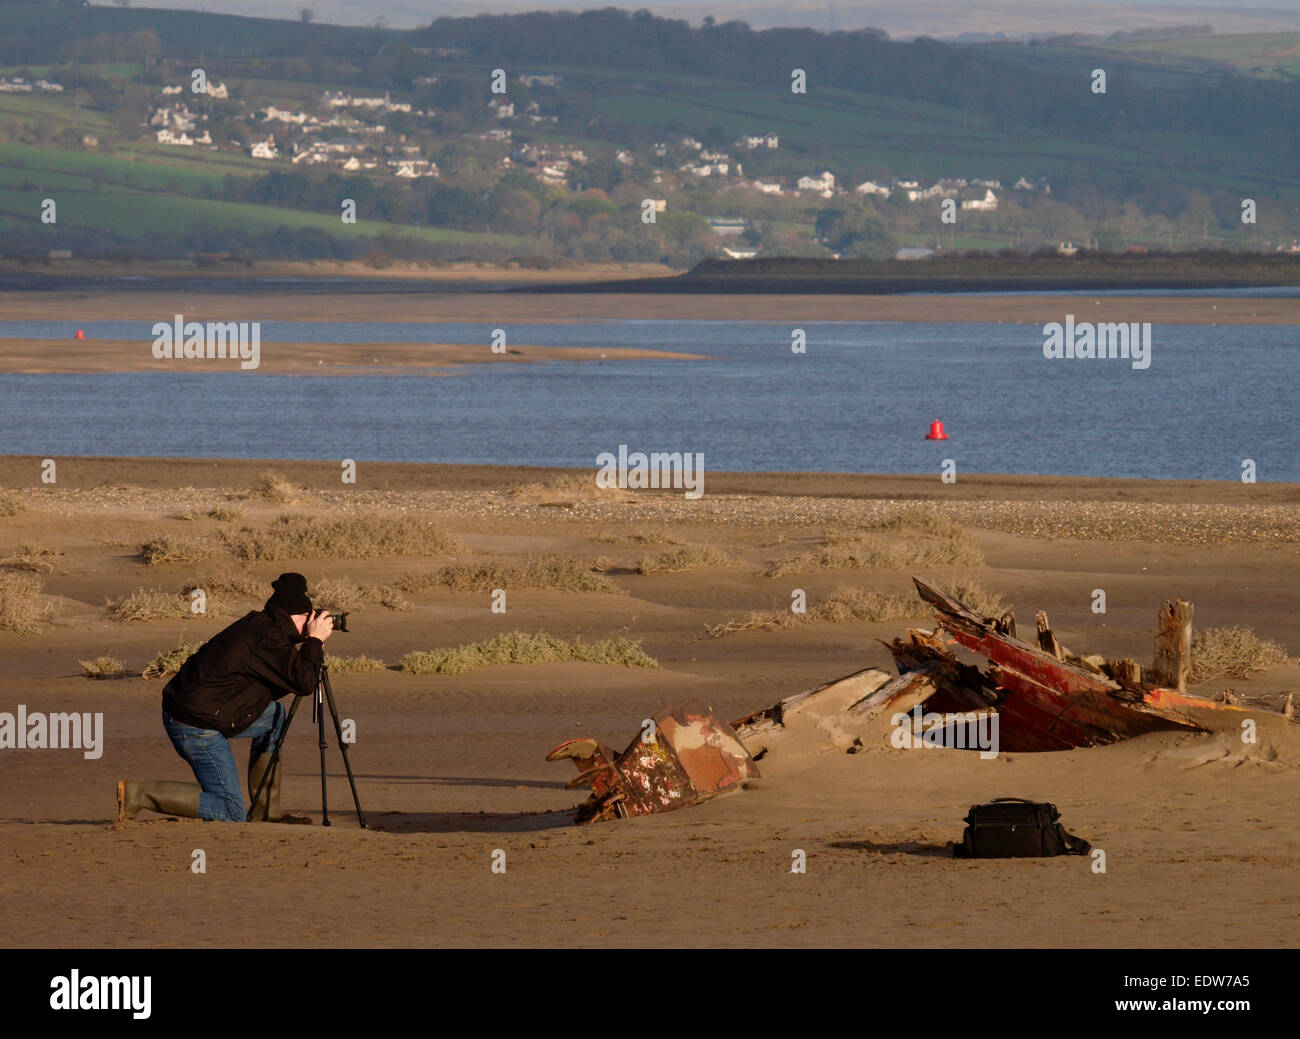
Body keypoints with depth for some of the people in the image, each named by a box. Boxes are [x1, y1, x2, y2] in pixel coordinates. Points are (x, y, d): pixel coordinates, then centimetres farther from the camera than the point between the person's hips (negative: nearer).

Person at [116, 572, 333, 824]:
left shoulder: (257, 625, 14)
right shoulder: (267, 638, -15)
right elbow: (303, 683, -20)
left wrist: (309, 651, 17)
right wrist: (314, 641, -6)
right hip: (197, 725, -10)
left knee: (276, 716, 23)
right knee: (231, 813, -6)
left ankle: (266, 811, 23)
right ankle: (139, 794, -10)